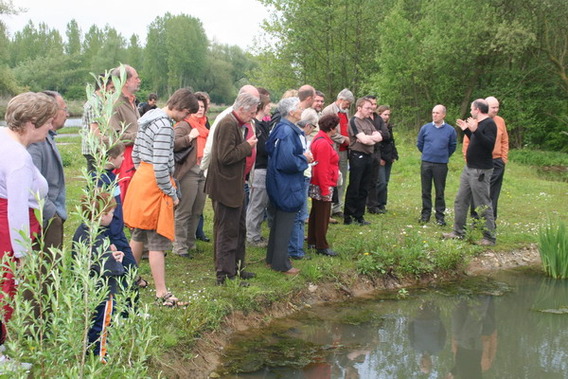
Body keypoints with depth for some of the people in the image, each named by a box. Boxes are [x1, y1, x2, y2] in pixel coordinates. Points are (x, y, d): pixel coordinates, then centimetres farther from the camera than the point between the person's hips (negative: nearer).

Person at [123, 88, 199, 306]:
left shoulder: (148, 119, 12)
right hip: (155, 186, -10)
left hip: (141, 178, 10)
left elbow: (135, 154, 19)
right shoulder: (164, 127, -18)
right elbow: (160, 166, -22)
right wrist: (172, 194, -13)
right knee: (157, 241, -5)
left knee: (139, 235, 21)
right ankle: (162, 294, -1)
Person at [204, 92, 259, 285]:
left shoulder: (237, 124, 12)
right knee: (227, 232, -1)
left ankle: (237, 268, 32)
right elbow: (226, 156, -26)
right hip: (226, 188, -11)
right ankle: (225, 275, 8)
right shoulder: (227, 124, -20)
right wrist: (247, 146, -17)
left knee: (239, 230, 19)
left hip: (235, 187, 11)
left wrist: (248, 145, 5)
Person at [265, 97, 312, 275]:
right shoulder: (287, 131, -22)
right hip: (287, 186, -11)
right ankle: (281, 264, 11)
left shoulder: (285, 128, 9)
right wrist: (304, 159, -13)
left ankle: (273, 258, 31)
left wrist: (303, 156, 4)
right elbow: (287, 161, -29)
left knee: (279, 221, 19)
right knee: (285, 224, 0)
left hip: (282, 185, 11)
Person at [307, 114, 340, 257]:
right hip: (322, 186, -11)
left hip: (316, 185, 11)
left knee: (316, 213, 19)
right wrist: (325, 190, -22)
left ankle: (312, 241, 31)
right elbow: (322, 169, -24)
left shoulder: (318, 139, 11)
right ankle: (322, 247, 7)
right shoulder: (323, 143, -21)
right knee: (322, 217, -1)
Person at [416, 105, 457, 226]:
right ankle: (425, 214, 18)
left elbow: (452, 146, 10)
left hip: (441, 165, -1)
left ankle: (440, 216, 11)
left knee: (440, 192, 4)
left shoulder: (450, 130, -4)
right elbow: (419, 143, 13)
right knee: (426, 191, 8)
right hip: (426, 163, 2)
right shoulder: (425, 128, -1)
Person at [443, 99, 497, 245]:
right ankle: (458, 232, 23)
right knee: (460, 201, 14)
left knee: (484, 205, -5)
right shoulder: (478, 124, 15)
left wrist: (475, 131, -32)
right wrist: (466, 130, 21)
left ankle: (490, 238, 3)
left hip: (480, 171, -10)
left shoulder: (489, 124, -14)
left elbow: (489, 144, -26)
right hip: (469, 168, 10)